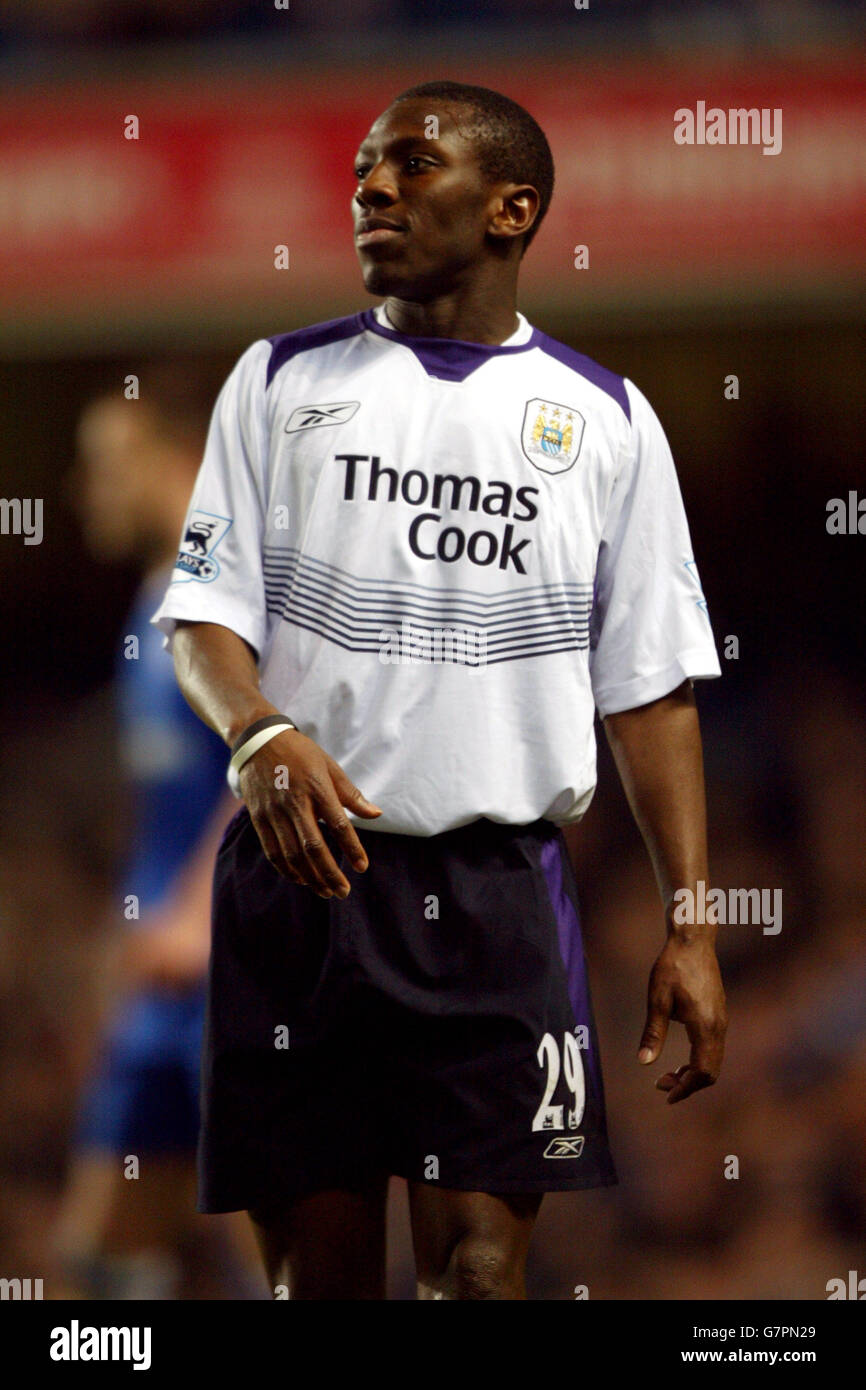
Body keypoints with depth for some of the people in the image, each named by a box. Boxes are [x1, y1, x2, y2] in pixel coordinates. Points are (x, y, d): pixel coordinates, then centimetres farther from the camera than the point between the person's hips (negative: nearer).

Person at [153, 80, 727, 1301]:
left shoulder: (605, 420, 9)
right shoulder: (284, 379, 10)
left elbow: (651, 689, 9)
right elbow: (205, 607, 4)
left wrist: (691, 931, 2)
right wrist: (262, 736, -19)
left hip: (499, 889, -1)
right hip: (298, 871, 1)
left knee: (480, 1262, -10)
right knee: (316, 1271, 1)